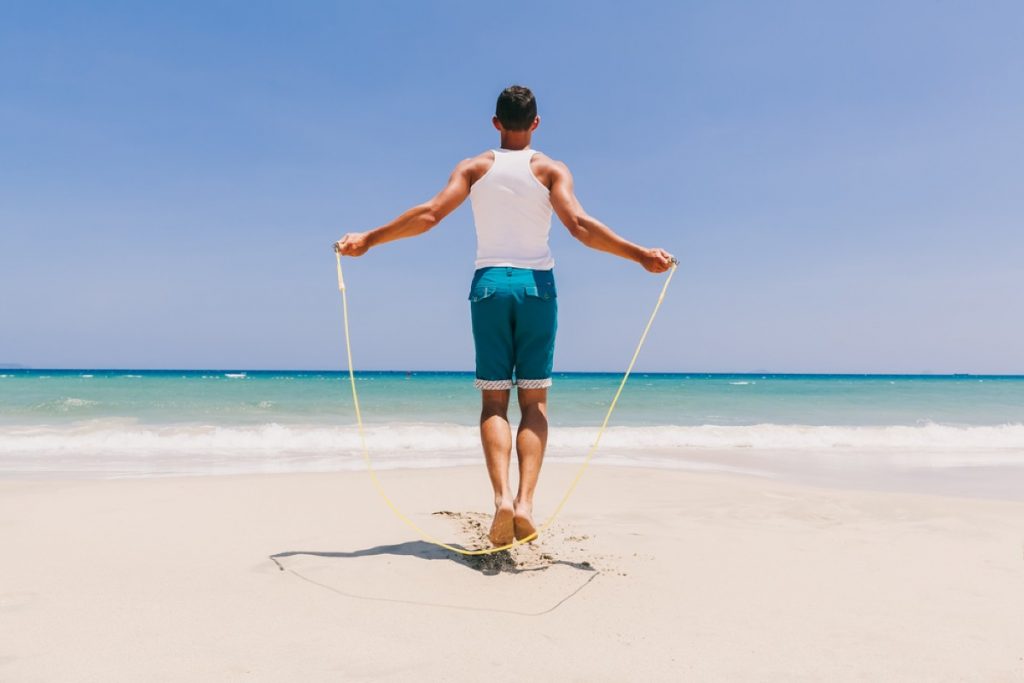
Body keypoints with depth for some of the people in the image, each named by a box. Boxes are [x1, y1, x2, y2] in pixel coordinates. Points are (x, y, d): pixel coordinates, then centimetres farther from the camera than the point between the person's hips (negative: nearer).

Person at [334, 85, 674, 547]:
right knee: (534, 400, 3)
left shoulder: (475, 167, 7)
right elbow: (580, 225, -11)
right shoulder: (551, 170, 4)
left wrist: (367, 239, 2)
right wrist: (641, 255, -10)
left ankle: (502, 496, -16)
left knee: (494, 400, 2)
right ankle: (525, 500, -12)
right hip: (537, 284, 0)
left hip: (490, 283, 1)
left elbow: (430, 214, -5)